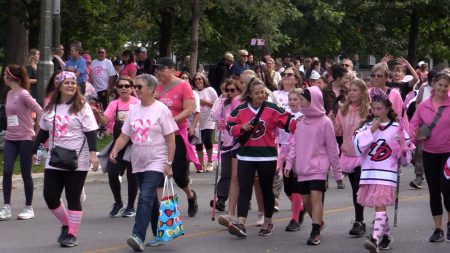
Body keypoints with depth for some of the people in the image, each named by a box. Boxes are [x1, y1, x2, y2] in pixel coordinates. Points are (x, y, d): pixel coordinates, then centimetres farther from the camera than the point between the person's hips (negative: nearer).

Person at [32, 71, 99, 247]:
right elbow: (43, 131, 18)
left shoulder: (82, 107, -5)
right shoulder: (51, 107, 10)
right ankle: (66, 224, 25)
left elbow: (90, 132, -9)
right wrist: (34, 150, 16)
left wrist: (93, 154, -18)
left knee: (73, 198, -1)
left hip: (77, 161, -5)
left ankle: (72, 234, 10)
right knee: (50, 196, 2)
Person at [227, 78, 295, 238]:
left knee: (266, 189, 12)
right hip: (245, 156, 1)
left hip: (267, 156, -1)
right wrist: (241, 128, -11)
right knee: (244, 189, -8)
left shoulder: (272, 109, -2)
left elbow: (288, 122, -3)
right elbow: (230, 127, 7)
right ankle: (241, 224, -16)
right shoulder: (240, 110, 3)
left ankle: (268, 222, 28)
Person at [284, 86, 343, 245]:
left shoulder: (325, 122, -8)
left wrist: (337, 172, -1)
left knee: (316, 197, -15)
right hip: (302, 168, 6)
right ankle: (318, 223, 33)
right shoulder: (300, 120, 7)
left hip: (318, 167, -6)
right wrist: (289, 162, 1)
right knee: (306, 200, 10)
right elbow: (294, 143, 12)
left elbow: (332, 148, -4)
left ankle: (315, 233, -13)